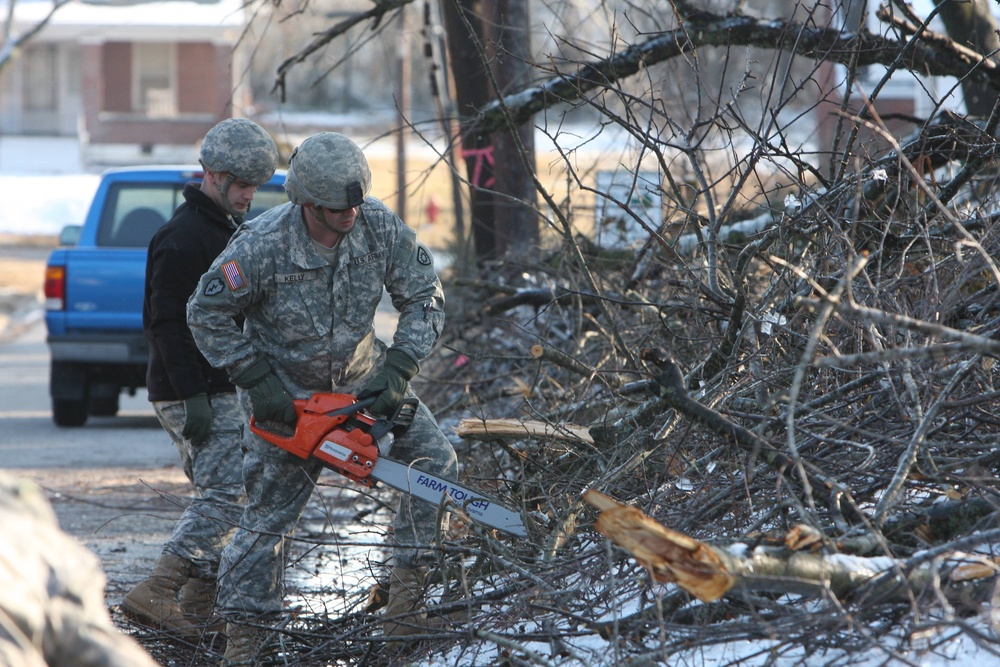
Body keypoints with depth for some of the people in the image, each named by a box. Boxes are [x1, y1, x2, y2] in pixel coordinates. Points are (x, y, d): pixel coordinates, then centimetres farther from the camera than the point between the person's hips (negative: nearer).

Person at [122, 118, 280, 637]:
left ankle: (195, 612, 10)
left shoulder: (229, 227, 18)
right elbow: (168, 323, -21)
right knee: (228, 493, -16)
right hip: (196, 394, -10)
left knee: (219, 496, 9)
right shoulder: (183, 238, -16)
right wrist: (193, 396, -25)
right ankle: (155, 594, -19)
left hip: (222, 390, 10)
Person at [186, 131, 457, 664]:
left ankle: (406, 584, -2)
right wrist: (256, 381, -20)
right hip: (285, 391, -3)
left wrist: (397, 370, -21)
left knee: (435, 459, -11)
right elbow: (206, 314, -17)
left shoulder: (380, 227, -20)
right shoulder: (262, 246, -29)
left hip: (362, 377, 4)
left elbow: (424, 298, -10)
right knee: (269, 513, -1)